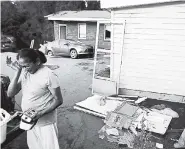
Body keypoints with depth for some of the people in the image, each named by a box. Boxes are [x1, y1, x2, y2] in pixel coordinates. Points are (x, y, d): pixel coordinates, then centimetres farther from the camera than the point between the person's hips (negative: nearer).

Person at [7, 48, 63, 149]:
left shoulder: (48, 75, -21)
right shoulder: (24, 72, -1)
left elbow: (58, 100, -16)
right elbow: (10, 94, -7)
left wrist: (40, 113, -25)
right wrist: (18, 71, -15)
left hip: (45, 123, -6)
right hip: (30, 122, 6)